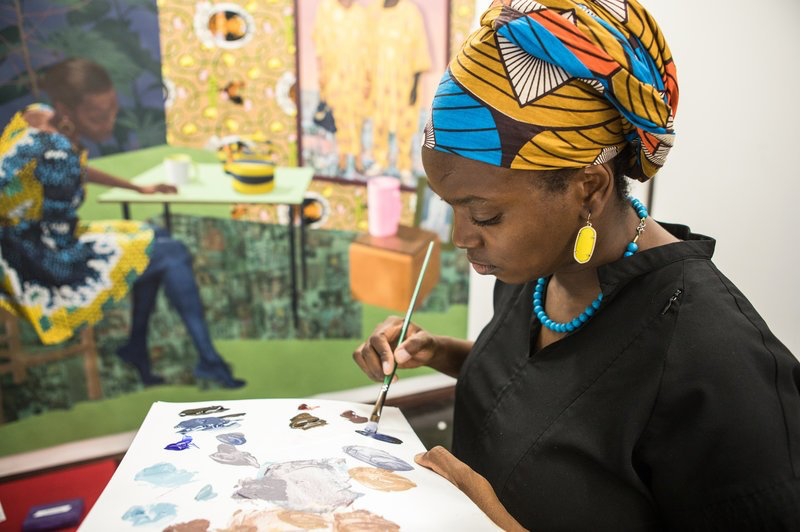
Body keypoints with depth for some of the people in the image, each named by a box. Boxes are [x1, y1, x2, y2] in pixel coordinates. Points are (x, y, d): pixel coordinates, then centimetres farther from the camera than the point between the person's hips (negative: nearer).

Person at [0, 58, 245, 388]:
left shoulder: (35, 115, 1)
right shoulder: (58, 153, -28)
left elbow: (78, 170, 18)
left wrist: (139, 188, 22)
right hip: (46, 265, -9)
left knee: (156, 240, 15)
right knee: (173, 254, -9)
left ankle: (137, 347, 19)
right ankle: (209, 360, -3)